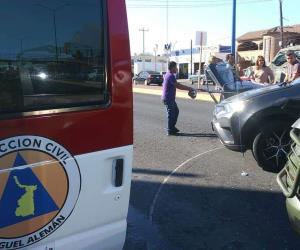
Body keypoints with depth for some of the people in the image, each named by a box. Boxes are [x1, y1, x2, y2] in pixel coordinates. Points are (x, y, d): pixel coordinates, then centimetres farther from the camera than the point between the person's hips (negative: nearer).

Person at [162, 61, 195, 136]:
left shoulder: (168, 75, 14)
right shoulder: (171, 76, -19)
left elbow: (177, 85, 18)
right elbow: (178, 86, -22)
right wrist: (189, 88, -14)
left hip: (170, 98, 10)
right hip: (168, 98, -10)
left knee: (176, 111, 18)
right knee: (171, 114, -3)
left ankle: (172, 127, 26)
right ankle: (170, 131, 6)